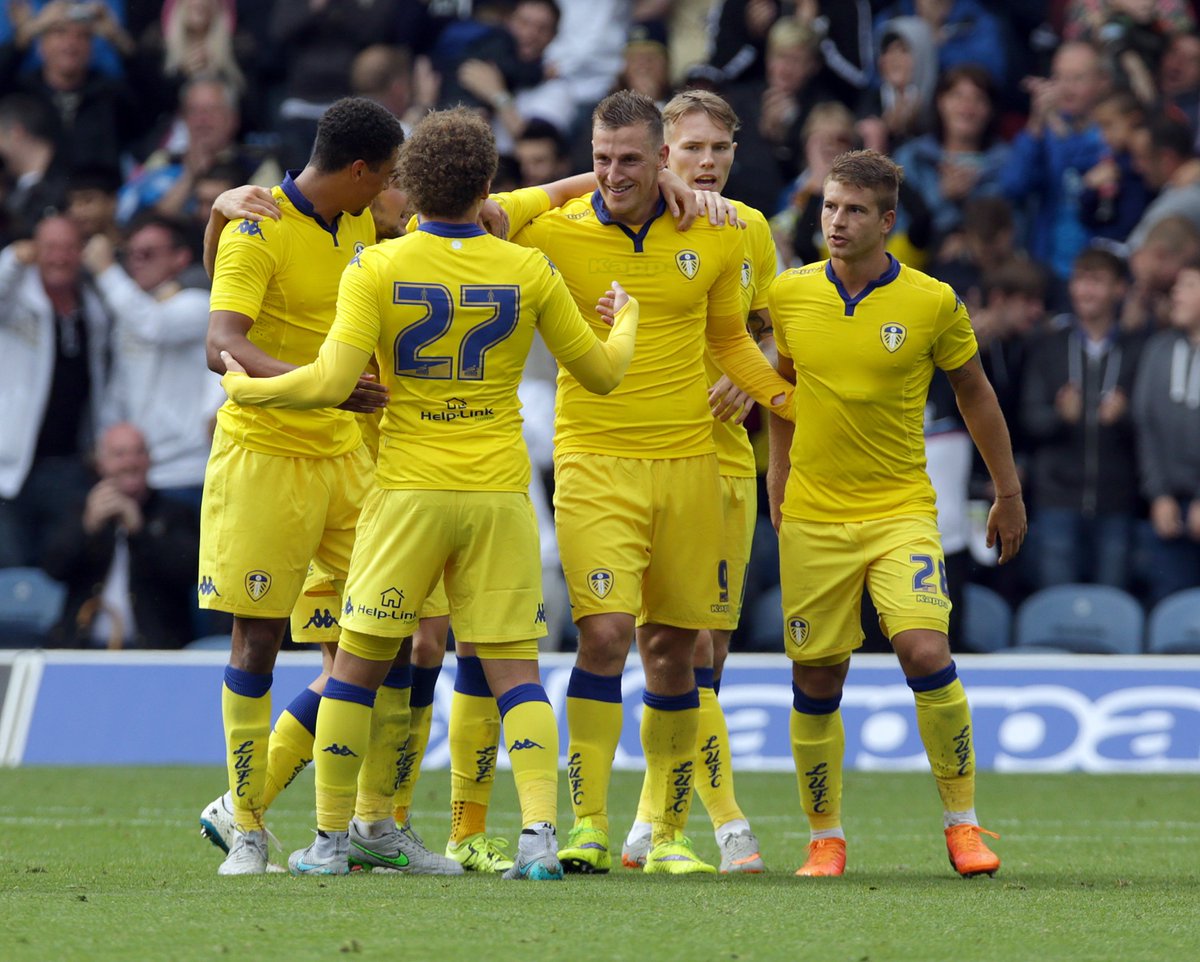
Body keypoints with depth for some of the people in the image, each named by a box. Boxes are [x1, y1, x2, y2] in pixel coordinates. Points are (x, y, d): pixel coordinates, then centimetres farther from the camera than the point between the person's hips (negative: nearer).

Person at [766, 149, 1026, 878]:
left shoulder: (932, 303, -5)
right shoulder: (790, 294, 0)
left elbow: (975, 393, 8)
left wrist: (1009, 493, 13)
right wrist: (777, 477, 18)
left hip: (901, 510, -2)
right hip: (812, 517, 2)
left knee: (926, 653, -19)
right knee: (817, 680, 3)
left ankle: (963, 823, -6)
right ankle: (826, 838, 17)